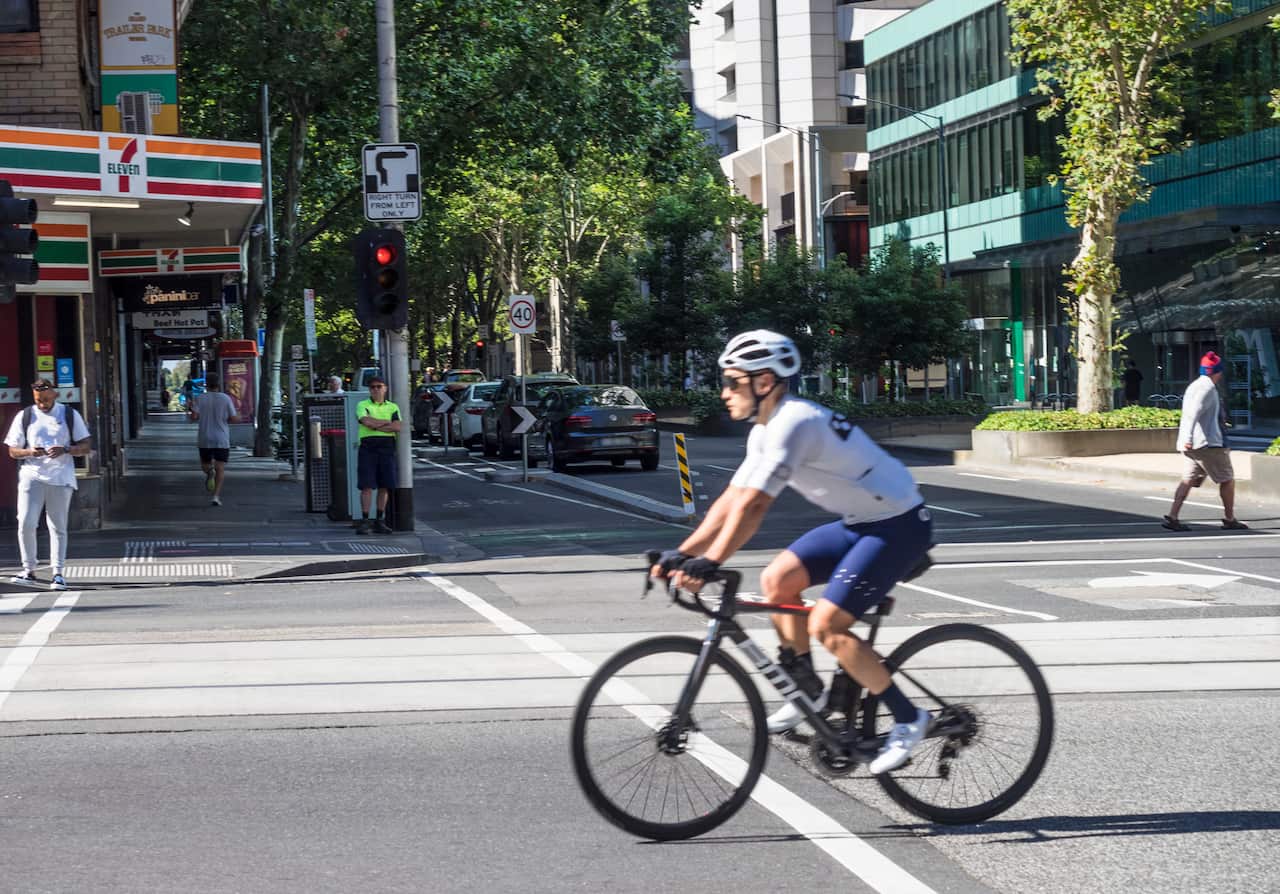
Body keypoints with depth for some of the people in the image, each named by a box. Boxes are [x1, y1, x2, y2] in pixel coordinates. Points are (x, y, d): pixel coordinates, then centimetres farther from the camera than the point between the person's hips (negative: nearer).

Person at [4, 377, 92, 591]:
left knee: (58, 527, 1)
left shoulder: (70, 415, 7)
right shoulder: (24, 417, 8)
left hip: (61, 478, 0)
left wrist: (65, 450, -14)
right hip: (32, 475, 0)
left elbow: (85, 447, 6)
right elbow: (13, 451, 10)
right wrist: (29, 452, -13)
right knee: (26, 523, -11)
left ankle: (58, 573, 5)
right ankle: (29, 571, -1)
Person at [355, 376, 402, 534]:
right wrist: (386, 422, -4)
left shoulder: (393, 407, 13)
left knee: (384, 486, 4)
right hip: (368, 447, -3)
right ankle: (364, 521, -7)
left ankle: (380, 521, 12)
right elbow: (366, 421, -14)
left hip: (387, 448, 3)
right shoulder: (362, 405, 6)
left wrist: (375, 426, -8)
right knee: (367, 486, -7)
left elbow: (397, 427, -3)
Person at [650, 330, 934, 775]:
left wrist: (709, 564, -33)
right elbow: (730, 501, 9)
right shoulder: (765, 432, 7)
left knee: (826, 624, -16)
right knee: (777, 580, 3)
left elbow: (751, 507, -31)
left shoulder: (793, 422, -24)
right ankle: (809, 692, 16)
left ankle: (908, 719, -4)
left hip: (901, 525, -10)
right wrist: (681, 554, 2)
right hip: (861, 521, 10)